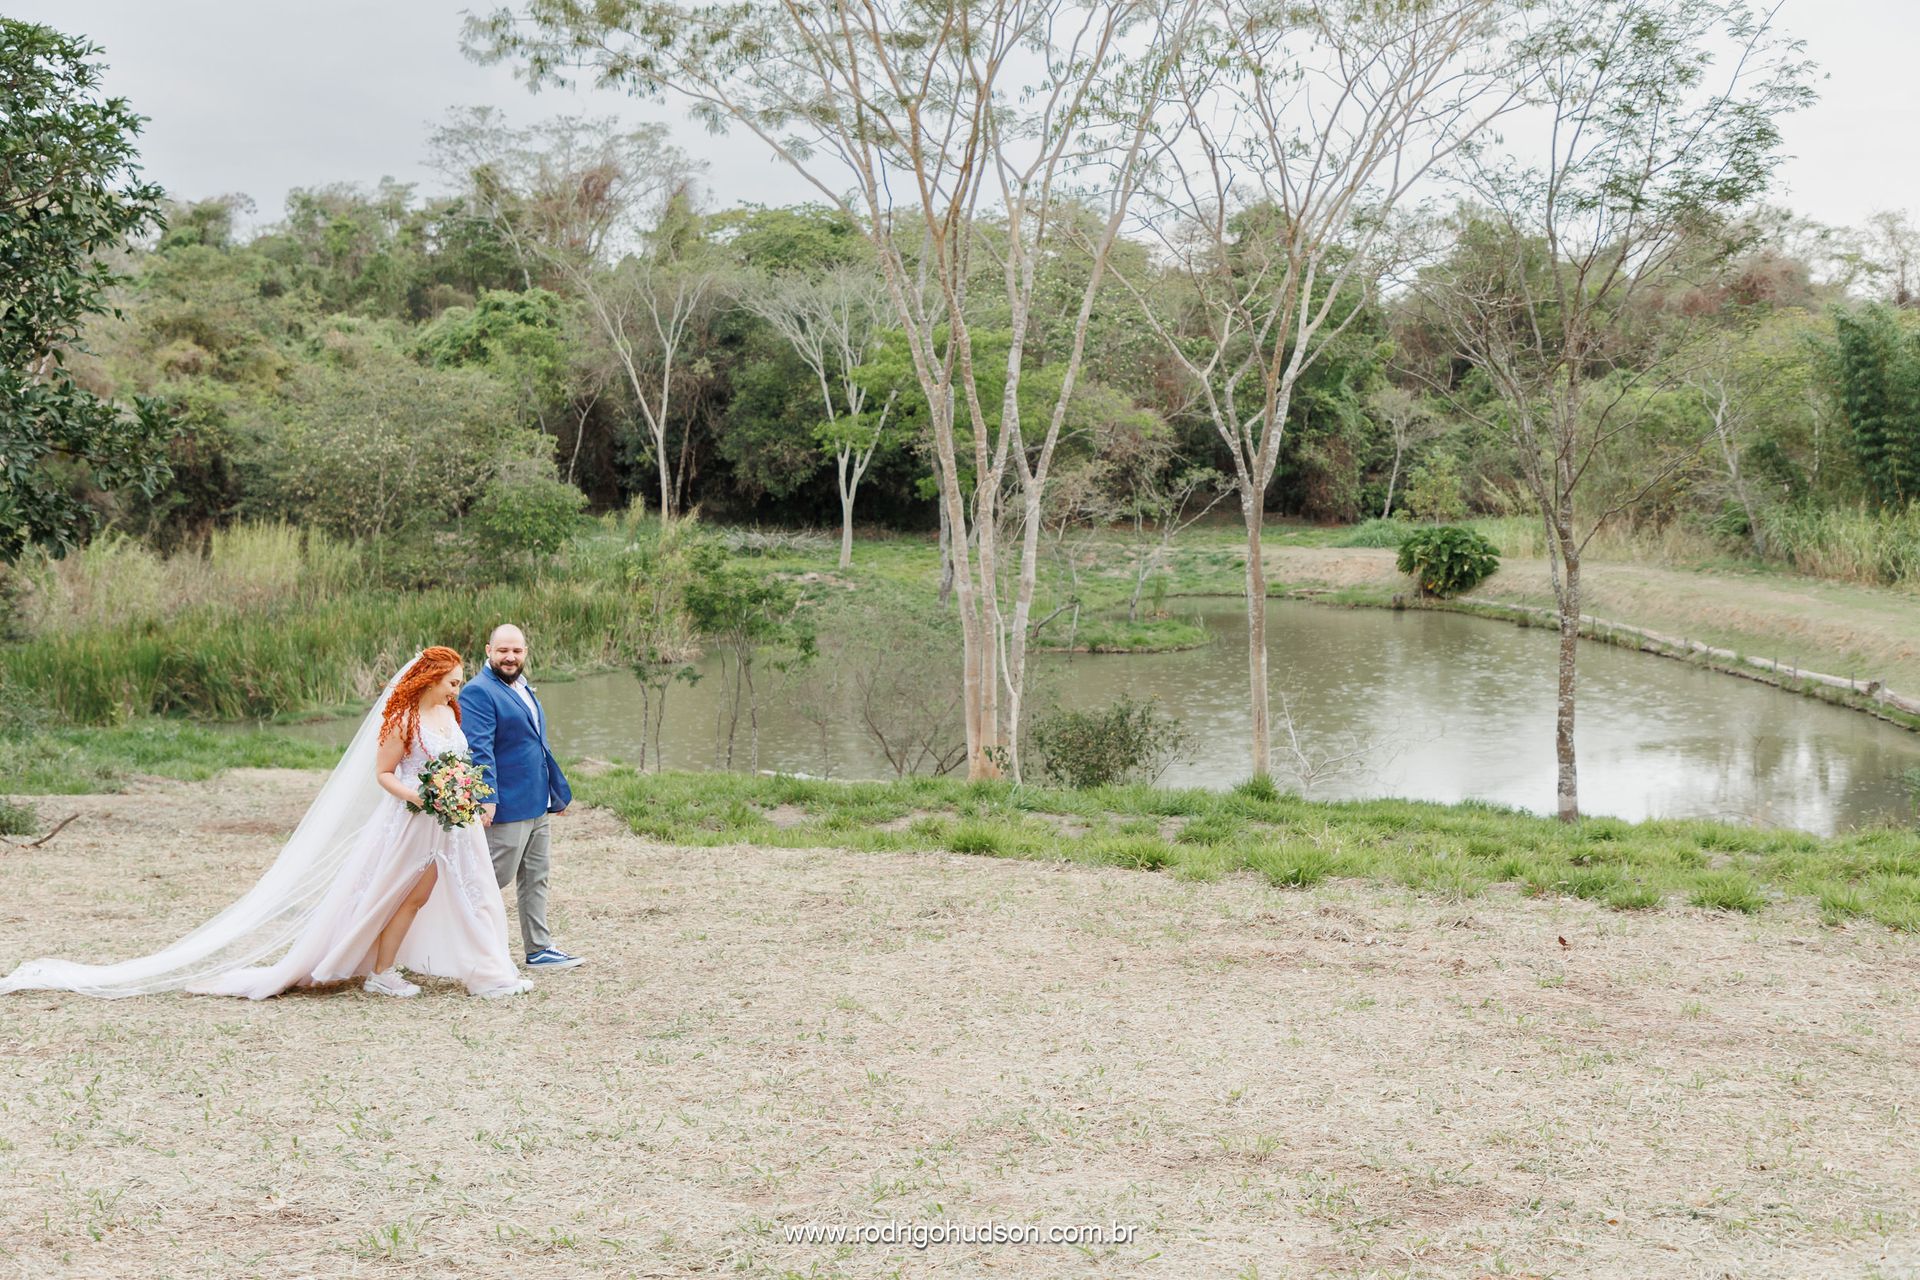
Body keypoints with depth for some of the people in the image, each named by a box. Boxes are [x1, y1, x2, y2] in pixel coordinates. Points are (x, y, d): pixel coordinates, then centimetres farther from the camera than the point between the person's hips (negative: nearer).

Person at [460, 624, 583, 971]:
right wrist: (486, 796, -30)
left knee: (537, 878, 14)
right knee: (494, 880, -2)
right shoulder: (478, 692, -15)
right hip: (507, 806, -10)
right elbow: (479, 749, -23)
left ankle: (539, 949, 21)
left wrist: (558, 790, 24)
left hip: (539, 805, 10)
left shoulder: (522, 689, 16)